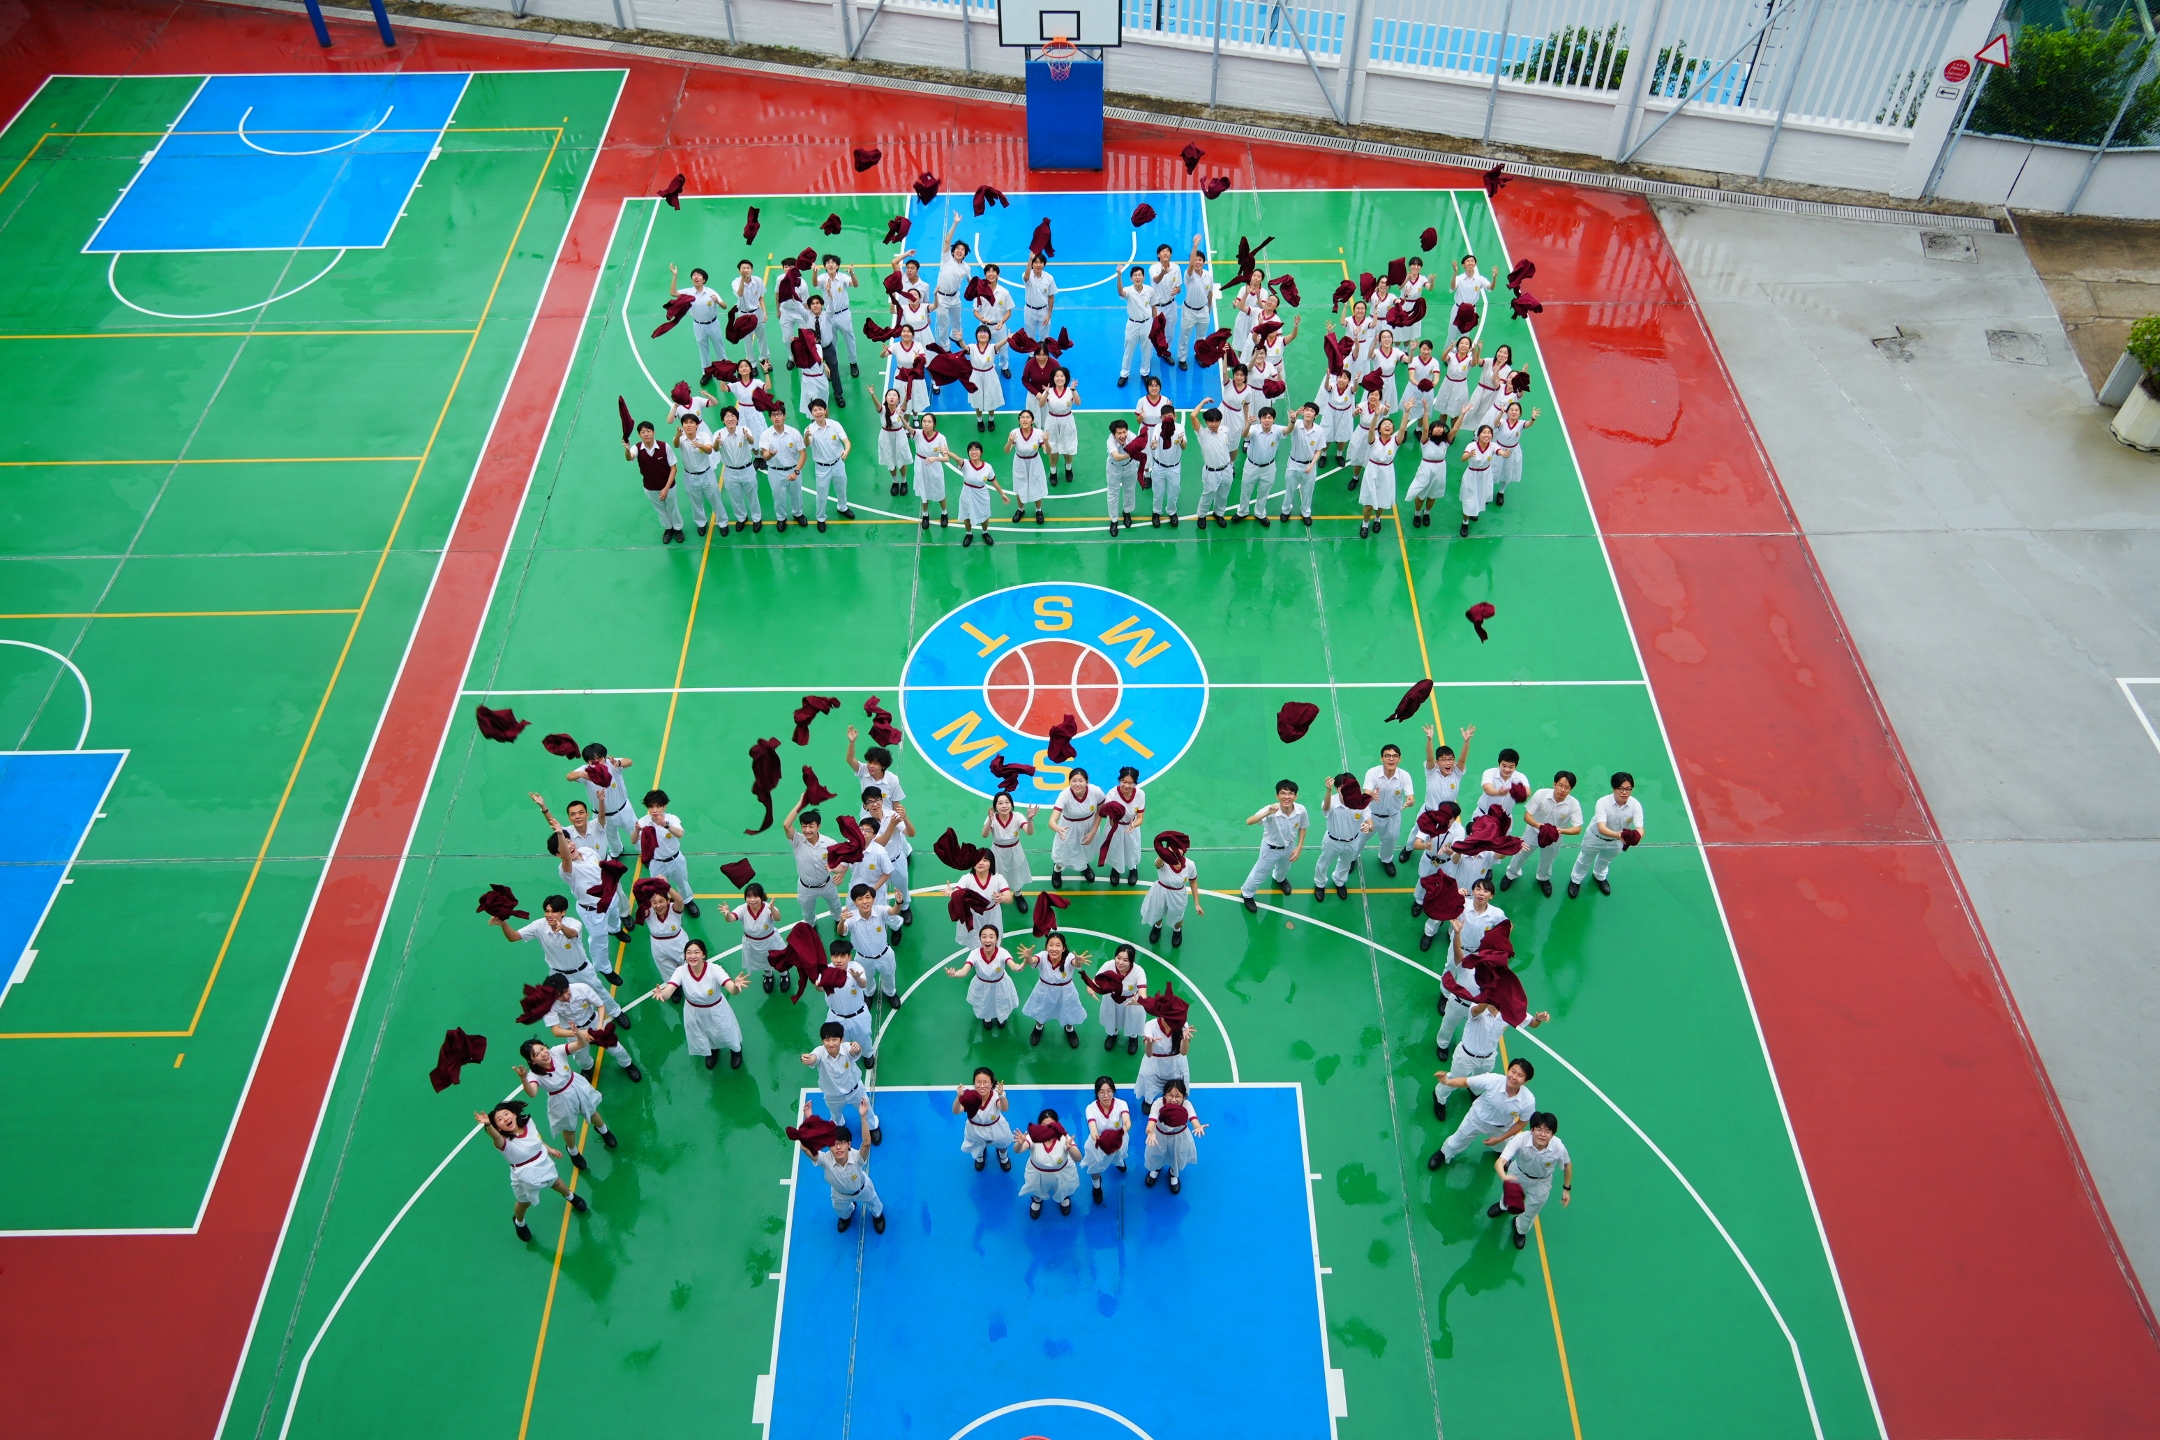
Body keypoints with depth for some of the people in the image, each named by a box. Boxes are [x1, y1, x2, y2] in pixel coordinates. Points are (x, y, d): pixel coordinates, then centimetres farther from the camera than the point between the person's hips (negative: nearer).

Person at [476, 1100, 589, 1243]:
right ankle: (519, 1223, 56)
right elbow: (495, 1136, -61)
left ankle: (571, 1196, 66)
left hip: (544, 1165, 4)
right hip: (525, 1178, -4)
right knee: (524, 1203, 20)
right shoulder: (504, 1142, -35)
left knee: (556, 1184, 32)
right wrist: (487, 1124, -80)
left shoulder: (528, 1122, -19)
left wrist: (548, 1148, 12)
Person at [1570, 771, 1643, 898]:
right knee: (1585, 860, 25)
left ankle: (1599, 876, 65)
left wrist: (1636, 836, -63)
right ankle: (1575, 880, 54)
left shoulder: (1635, 805, -30)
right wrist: (1618, 834, -67)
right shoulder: (1603, 802, -38)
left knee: (1605, 860, 33)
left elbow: (1640, 828, -38)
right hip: (1595, 837, -3)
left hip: (1615, 842, 3)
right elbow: (1601, 828, -47)